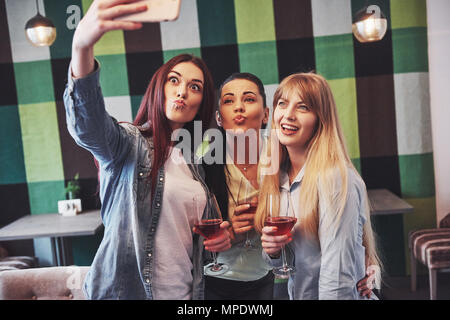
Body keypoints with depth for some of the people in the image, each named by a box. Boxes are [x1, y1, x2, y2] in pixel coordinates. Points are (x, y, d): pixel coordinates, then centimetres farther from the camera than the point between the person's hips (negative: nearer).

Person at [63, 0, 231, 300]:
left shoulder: (195, 159, 8)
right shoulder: (129, 143, -9)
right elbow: (89, 125, -33)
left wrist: (219, 235, -4)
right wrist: (82, 45, -48)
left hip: (186, 290, 5)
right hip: (126, 288, -5)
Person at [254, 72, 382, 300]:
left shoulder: (335, 179, -24)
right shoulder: (277, 177, -3)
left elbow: (338, 278, -25)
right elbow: (281, 264, 7)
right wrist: (271, 251, -12)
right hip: (295, 294, 6)